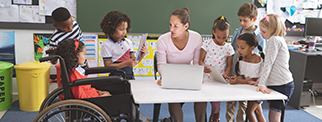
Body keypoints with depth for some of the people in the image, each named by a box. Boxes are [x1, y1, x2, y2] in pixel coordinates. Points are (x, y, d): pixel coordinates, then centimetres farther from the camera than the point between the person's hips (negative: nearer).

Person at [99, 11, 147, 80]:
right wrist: (126, 63, -17)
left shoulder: (128, 42, 11)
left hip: (130, 77, 4)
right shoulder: (107, 45, -5)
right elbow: (108, 66, -9)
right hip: (116, 78, -4)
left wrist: (141, 56, -5)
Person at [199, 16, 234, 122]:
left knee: (216, 103, 6)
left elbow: (229, 65, 7)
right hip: (206, 77, -1)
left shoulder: (229, 48, 4)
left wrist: (226, 74, -12)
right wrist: (203, 68, -19)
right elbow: (201, 60, 2)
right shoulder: (207, 44, 0)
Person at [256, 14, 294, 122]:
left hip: (282, 85, -10)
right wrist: (260, 81, 18)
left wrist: (261, 84, -19)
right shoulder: (278, 39, 18)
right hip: (274, 84, 10)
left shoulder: (274, 40, -12)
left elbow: (268, 63, -17)